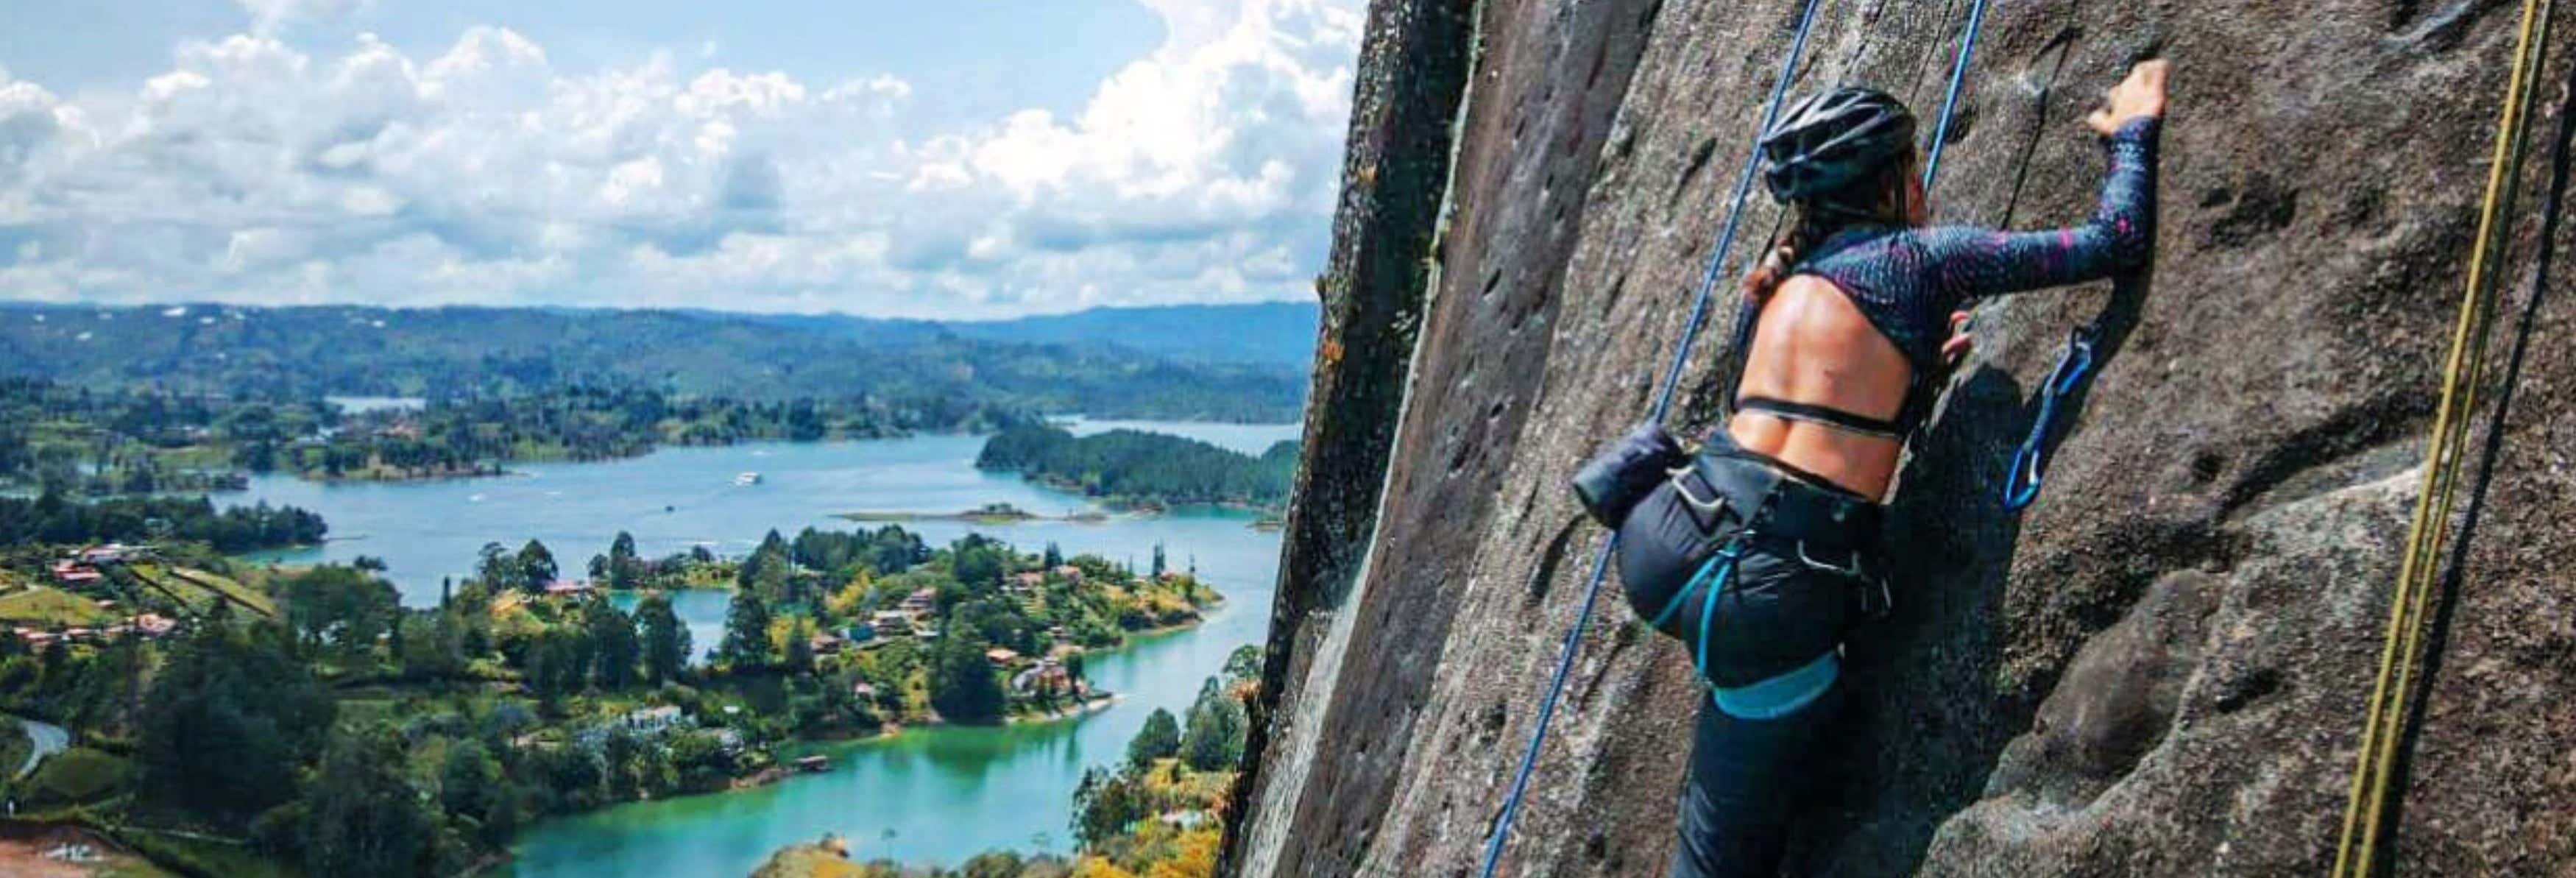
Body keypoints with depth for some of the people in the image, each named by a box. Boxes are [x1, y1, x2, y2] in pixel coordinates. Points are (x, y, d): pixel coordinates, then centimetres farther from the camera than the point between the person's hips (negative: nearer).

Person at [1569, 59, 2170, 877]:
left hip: (1668, 545, 6)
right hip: (1772, 595, -5)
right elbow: (2117, 241, 5)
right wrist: (2134, 128, 20)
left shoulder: (1775, 284, 19)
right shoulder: (1920, 257, 2)